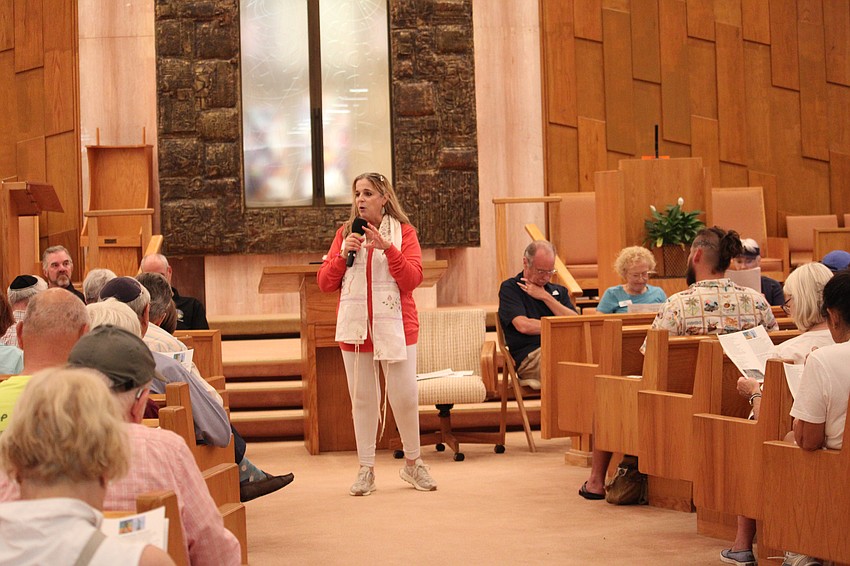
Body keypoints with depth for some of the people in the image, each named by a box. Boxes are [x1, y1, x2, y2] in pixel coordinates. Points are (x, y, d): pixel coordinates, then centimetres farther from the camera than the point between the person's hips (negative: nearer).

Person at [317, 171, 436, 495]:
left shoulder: (403, 231, 3)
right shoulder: (345, 233, 11)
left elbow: (413, 279, -8)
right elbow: (325, 283, 8)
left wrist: (387, 248, -19)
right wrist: (343, 254, -8)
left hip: (395, 324, -2)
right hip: (354, 326, 2)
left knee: (405, 396, -3)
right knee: (362, 398, 4)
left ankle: (413, 464, 16)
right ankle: (366, 471, 11)